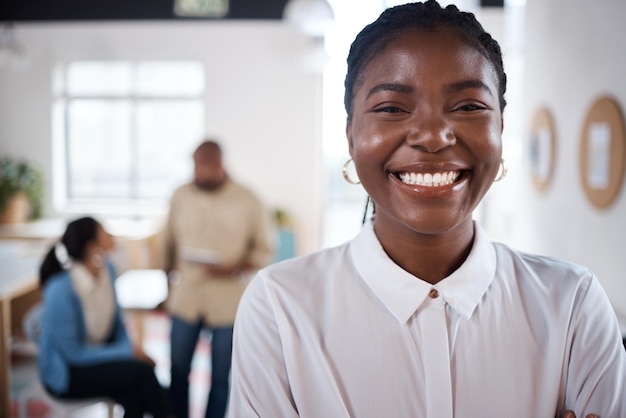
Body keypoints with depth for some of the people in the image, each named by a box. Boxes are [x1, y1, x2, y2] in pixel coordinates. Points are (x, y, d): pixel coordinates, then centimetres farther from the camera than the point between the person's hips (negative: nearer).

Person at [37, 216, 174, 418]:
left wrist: (130, 348, -10)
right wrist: (127, 353, -19)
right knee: (141, 371, -24)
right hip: (66, 372, -5)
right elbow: (74, 354, -20)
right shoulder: (60, 291, -27)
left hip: (97, 355, 5)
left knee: (135, 398, -23)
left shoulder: (107, 269, -8)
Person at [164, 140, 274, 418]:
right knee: (178, 371, 7)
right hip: (185, 298, 3)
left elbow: (264, 249, -2)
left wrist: (234, 268, -18)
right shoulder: (181, 196, 3)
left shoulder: (247, 202, -6)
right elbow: (171, 244, 12)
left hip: (228, 301, -2)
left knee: (221, 376, 8)